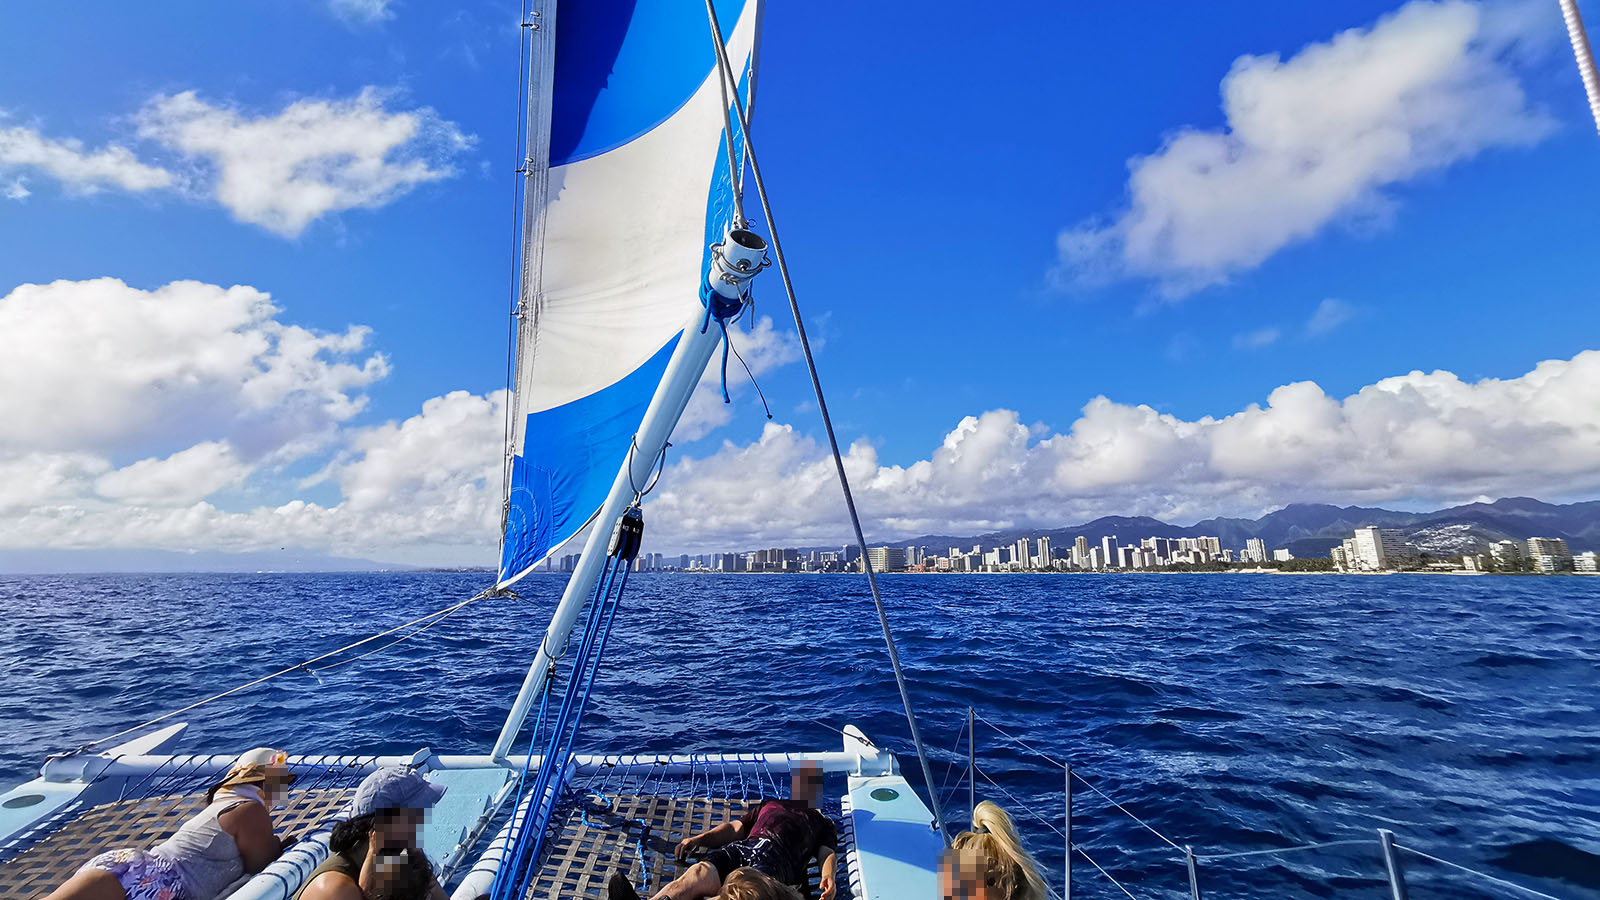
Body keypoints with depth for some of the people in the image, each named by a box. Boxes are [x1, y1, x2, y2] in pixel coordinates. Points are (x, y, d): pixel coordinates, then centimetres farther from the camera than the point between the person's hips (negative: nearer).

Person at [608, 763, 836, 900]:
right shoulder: (769, 804, 38)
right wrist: (699, 838, 11)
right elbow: (734, 828, 28)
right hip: (741, 847, 4)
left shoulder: (822, 824, 30)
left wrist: (828, 878, -14)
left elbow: (828, 854, 11)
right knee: (697, 874, -30)